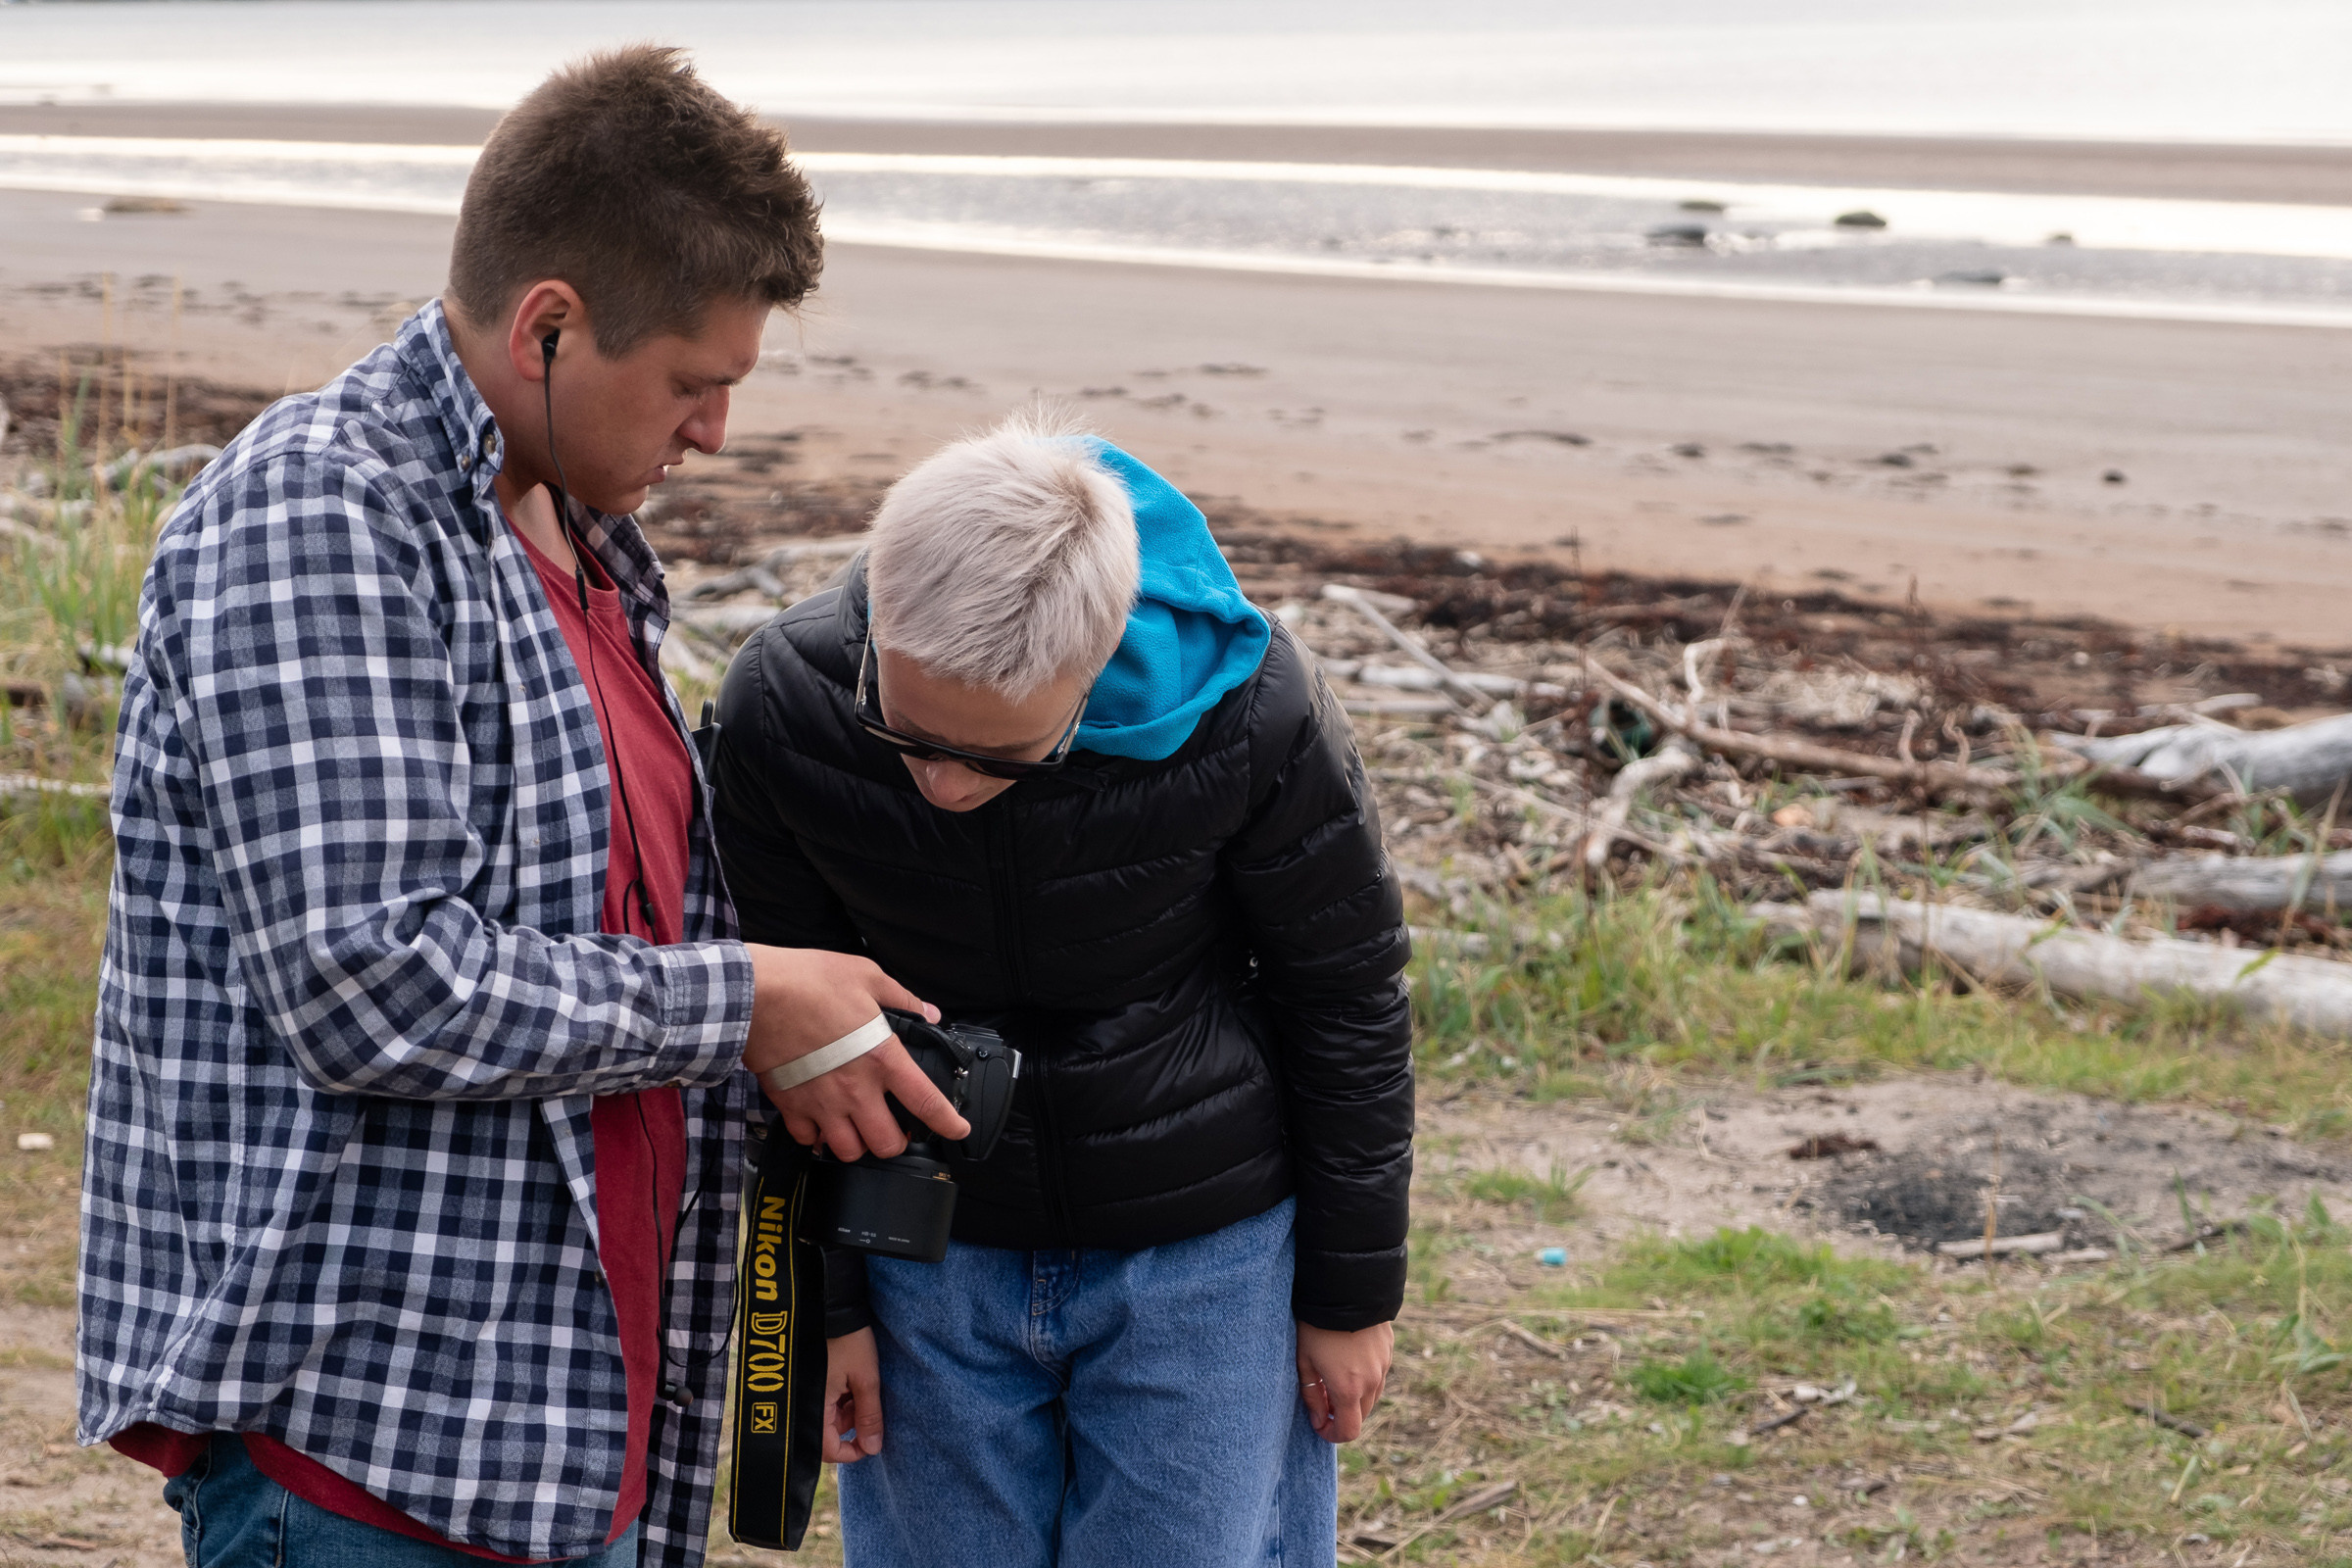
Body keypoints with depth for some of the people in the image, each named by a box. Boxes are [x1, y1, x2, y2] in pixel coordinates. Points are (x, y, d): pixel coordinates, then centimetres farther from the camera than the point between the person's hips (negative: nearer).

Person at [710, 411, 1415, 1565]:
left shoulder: (1248, 713, -25)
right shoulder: (780, 708, -20)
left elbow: (1346, 998, -8)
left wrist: (1352, 1290, 0)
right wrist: (823, 1298, 1)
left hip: (1206, 1259, -2)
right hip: (928, 1251, 2)